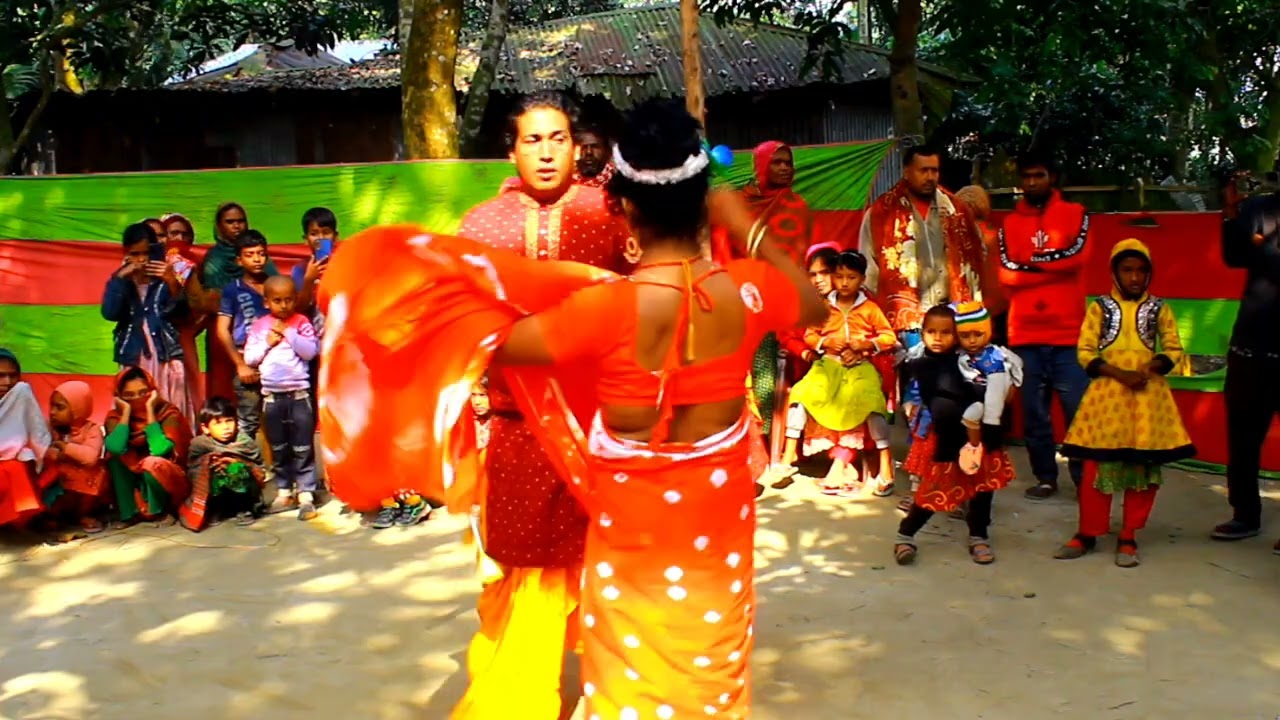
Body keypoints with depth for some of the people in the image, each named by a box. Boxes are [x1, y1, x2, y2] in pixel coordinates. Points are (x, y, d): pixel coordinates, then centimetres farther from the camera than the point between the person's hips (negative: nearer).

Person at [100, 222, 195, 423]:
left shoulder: (163, 279, 4)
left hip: (166, 354, -1)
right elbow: (109, 313, -7)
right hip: (134, 357, 1)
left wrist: (172, 283, -23)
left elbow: (179, 313, -9)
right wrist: (120, 278, -12)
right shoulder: (121, 279, 8)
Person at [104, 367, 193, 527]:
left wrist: (150, 410, -27)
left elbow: (158, 450, -33)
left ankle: (158, 512, -7)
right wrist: (126, 411, -23)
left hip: (169, 481, -3)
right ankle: (128, 512, -11)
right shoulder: (116, 417, -8)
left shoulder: (168, 413, -16)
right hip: (133, 483, 3)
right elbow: (116, 448, -30)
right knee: (115, 456, -21)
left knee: (152, 463, -33)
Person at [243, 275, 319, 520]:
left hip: (299, 393, -3)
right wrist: (267, 343, -9)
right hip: (271, 396, 3)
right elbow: (249, 358, 5)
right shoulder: (258, 326, 5)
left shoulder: (301, 322, -2)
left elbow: (311, 351, -12)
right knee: (278, 449, 12)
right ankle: (284, 492, 22)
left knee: (303, 448, -1)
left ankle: (306, 494, 2)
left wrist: (288, 332, -15)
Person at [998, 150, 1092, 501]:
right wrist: (1055, 267, -7)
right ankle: (1046, 477, 15)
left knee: (1078, 409, -4)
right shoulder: (1010, 223, 11)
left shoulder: (1075, 214, 7)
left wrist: (1031, 262, -4)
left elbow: (1077, 254, -12)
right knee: (1034, 411, 5)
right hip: (1024, 333, 2)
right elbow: (1006, 272, -3)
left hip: (1068, 332, -2)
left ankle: (1085, 479, 5)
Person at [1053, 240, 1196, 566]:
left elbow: (1174, 350, 7)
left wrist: (1148, 369, -12)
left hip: (1148, 394, 1)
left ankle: (1128, 537, 14)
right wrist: (1120, 374, -14)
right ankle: (1088, 532, 12)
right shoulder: (1100, 307, 3)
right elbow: (1085, 352, -1)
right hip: (1107, 393, -1)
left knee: (1144, 465, 3)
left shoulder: (1159, 308, 7)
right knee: (1098, 464, -1)